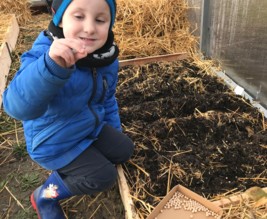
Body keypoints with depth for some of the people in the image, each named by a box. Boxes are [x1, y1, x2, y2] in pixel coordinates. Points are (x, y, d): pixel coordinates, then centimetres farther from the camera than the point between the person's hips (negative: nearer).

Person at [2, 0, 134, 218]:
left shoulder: (108, 58, -11)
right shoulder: (43, 55, -33)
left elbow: (108, 98, 8)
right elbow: (17, 106, -49)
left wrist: (114, 130, 15)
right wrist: (52, 66, -64)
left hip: (92, 126, 7)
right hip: (54, 140, -7)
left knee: (124, 150, 12)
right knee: (104, 177, -11)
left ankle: (70, 166, 22)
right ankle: (46, 195, 11)